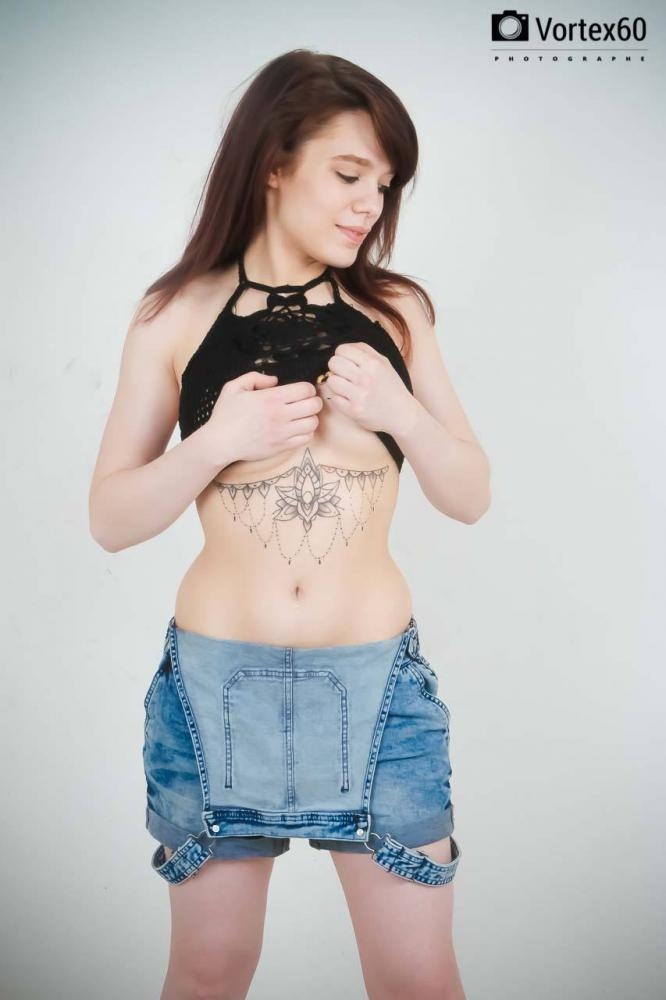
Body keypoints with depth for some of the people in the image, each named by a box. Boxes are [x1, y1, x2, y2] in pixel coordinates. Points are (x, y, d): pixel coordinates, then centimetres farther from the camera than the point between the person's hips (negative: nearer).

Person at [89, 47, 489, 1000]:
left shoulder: (396, 310, 4)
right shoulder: (177, 314, 0)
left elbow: (471, 497, 6)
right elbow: (110, 519, 0)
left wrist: (401, 414, -13)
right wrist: (217, 441, -16)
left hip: (377, 681, 1)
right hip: (216, 680, 0)